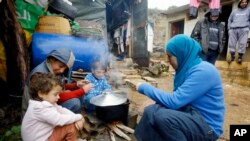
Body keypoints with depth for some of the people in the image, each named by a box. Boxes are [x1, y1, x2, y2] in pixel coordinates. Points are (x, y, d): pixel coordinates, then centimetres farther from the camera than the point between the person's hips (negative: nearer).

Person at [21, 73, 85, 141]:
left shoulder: (48, 102, -1)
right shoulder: (40, 108, -30)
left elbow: (62, 110, 0)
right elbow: (59, 120, -32)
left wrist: (76, 119, -15)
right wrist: (79, 117, -20)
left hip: (46, 134, 9)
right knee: (71, 126, -13)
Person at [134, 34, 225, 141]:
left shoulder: (203, 71, -22)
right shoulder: (187, 68, 6)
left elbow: (174, 101, -26)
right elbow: (177, 97, 7)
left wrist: (145, 87, -17)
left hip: (207, 125, -7)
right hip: (191, 113, 8)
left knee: (162, 116, -28)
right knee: (151, 111, -11)